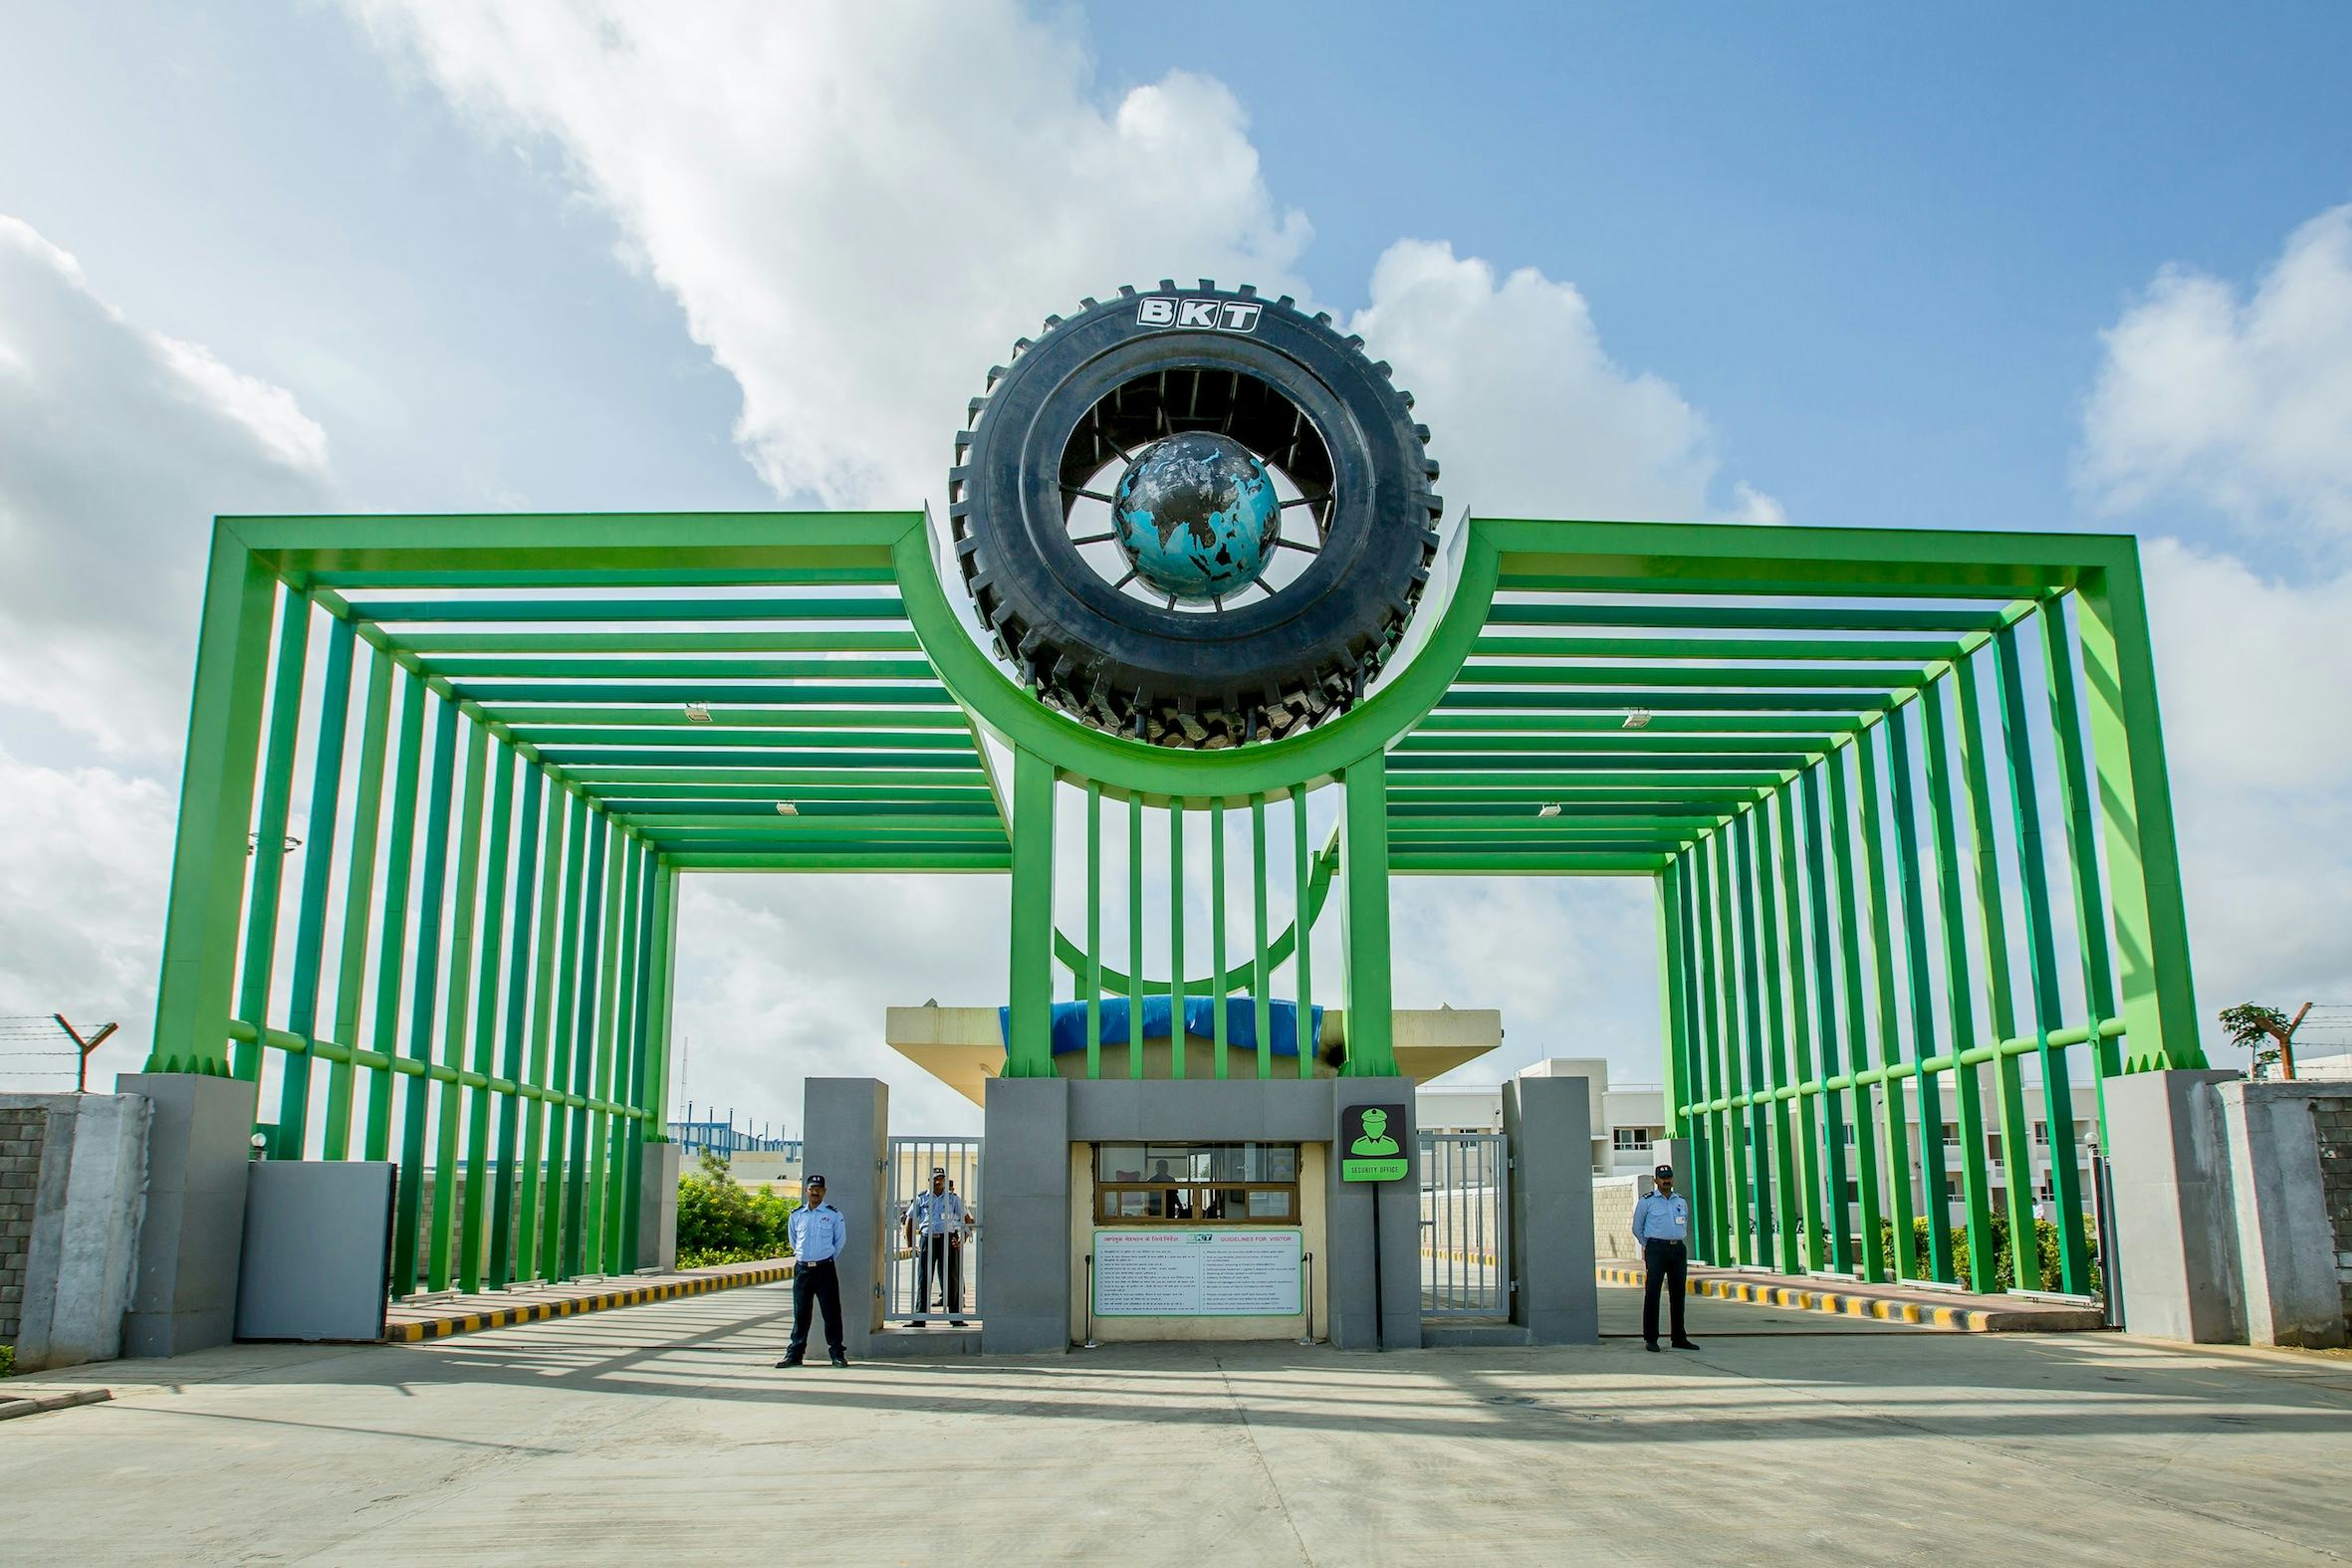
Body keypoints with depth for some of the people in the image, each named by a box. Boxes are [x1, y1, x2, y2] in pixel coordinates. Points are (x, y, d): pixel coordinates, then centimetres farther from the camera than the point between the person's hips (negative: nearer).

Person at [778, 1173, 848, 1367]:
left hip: (825, 1269, -2)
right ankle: (794, 1353, 13)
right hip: (801, 1269, 3)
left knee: (831, 1312, -2)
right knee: (800, 1313, 6)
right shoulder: (796, 1215, 8)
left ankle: (837, 1353, 4)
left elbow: (841, 1240, 10)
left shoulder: (834, 1214, 0)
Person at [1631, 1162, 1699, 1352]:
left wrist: (1676, 1242, 15)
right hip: (1656, 1249, -4)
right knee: (1652, 1293, -8)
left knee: (1678, 1294, 7)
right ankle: (1650, 1339, -5)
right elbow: (1637, 1228, 8)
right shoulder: (1647, 1201, 1)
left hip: (1679, 1249, 4)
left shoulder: (1682, 1201, 14)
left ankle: (1679, 1338, 13)